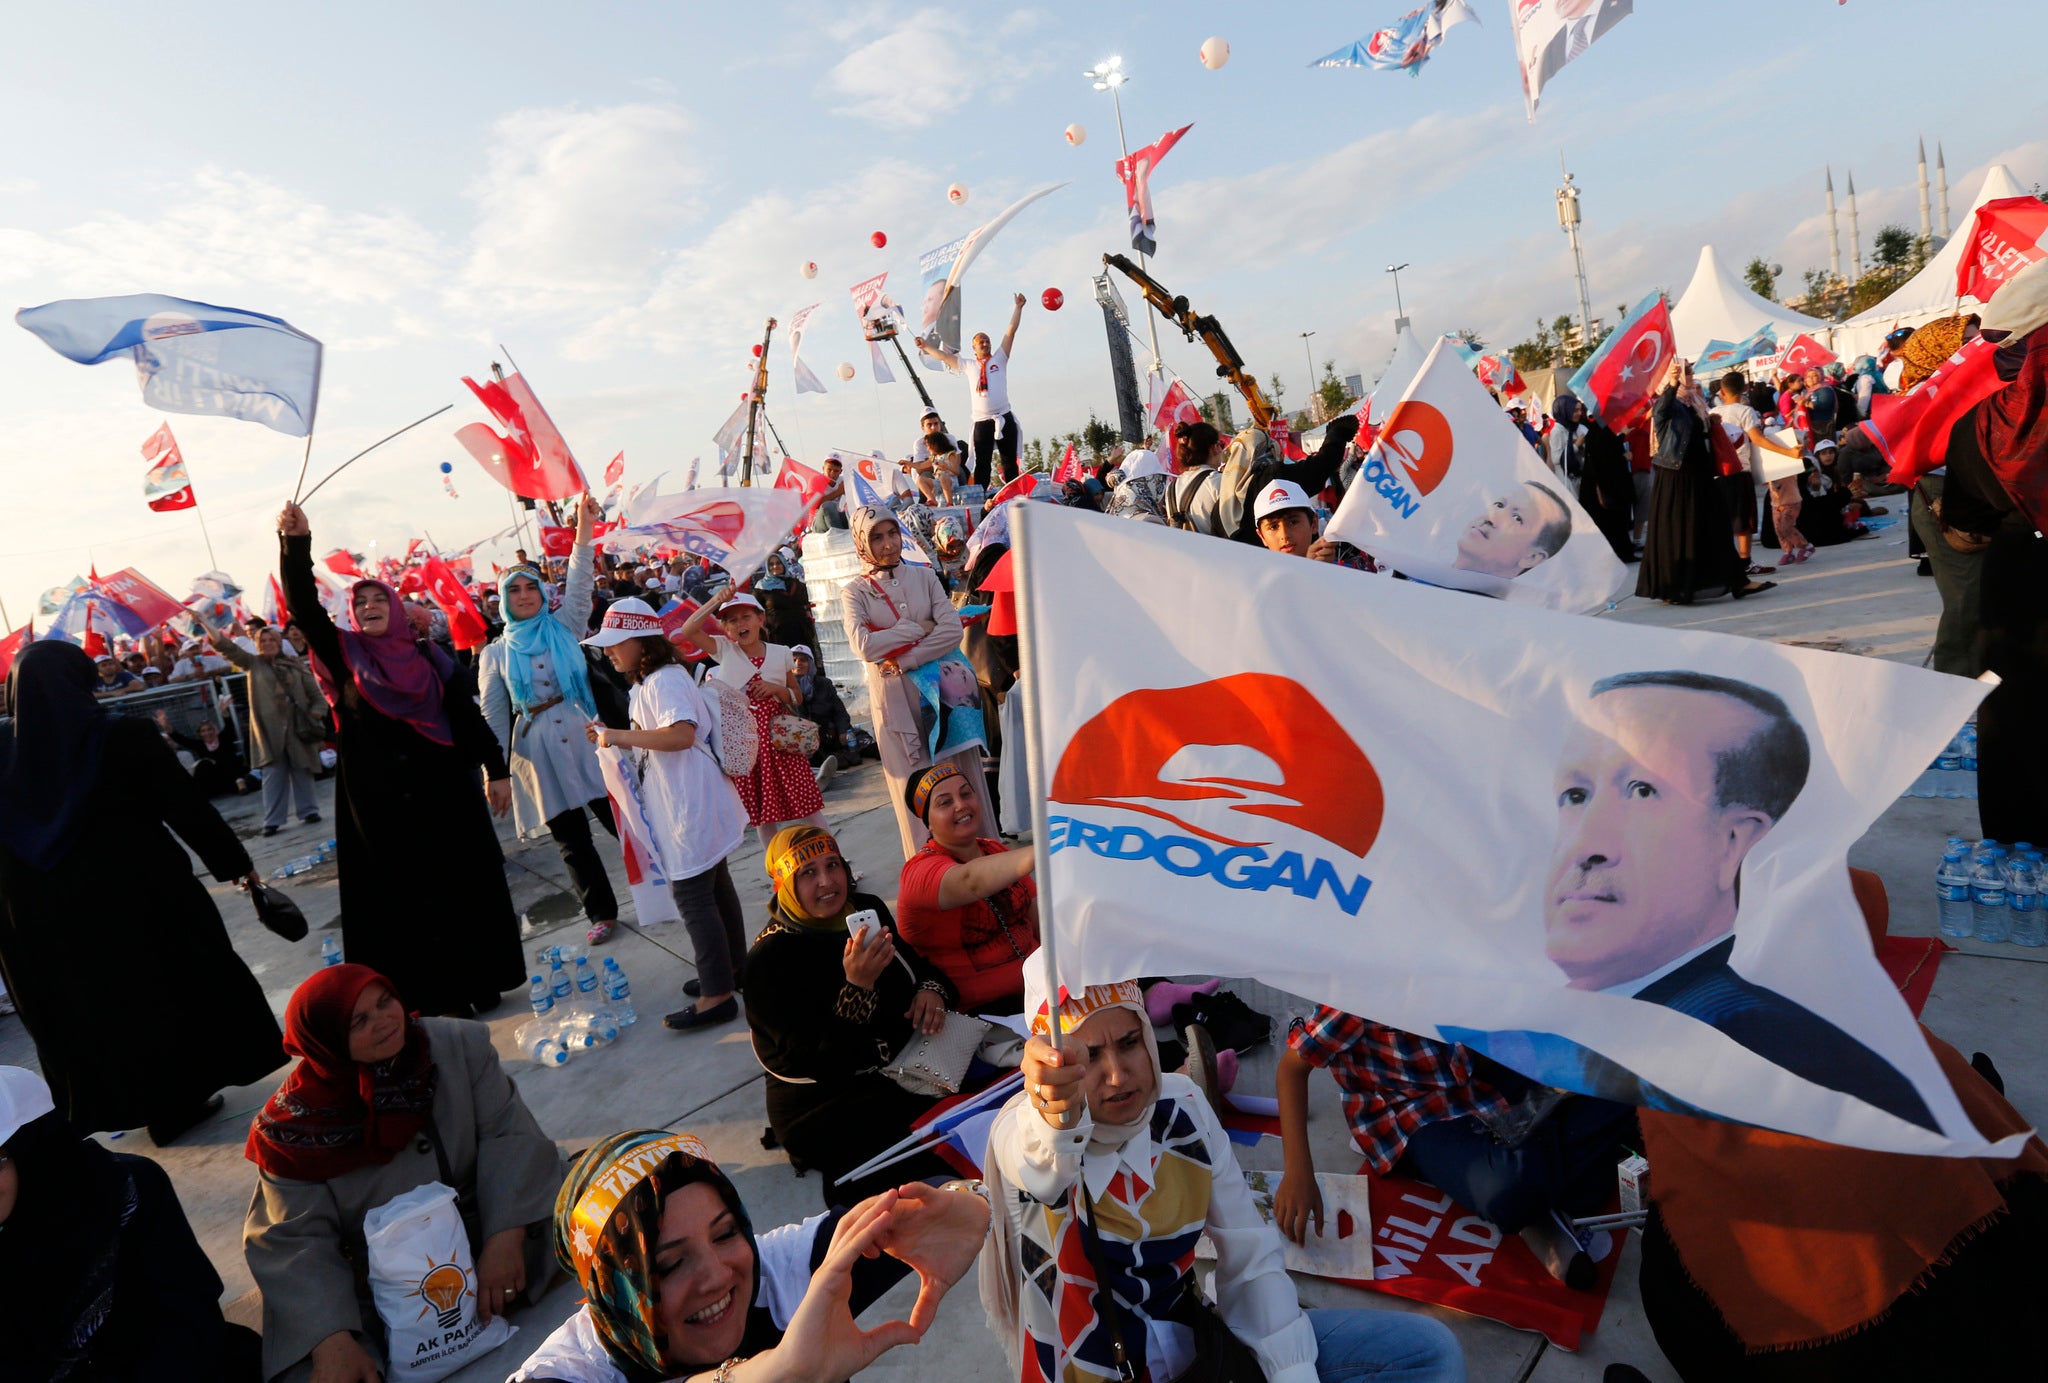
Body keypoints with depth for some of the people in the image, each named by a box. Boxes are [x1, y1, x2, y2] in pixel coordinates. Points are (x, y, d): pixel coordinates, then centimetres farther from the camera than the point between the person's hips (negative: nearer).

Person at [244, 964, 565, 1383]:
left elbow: (508, 1132, -15)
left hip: (485, 1227, 0)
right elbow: (295, 1240, -14)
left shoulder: (459, 1045, -11)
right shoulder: (296, 1123, -12)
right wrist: (331, 1339, -28)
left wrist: (505, 1236, -28)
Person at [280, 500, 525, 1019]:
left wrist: (496, 770, 0)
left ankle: (478, 981, 19)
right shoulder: (344, 655, 4)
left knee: (464, 883, 6)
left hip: (442, 788, 1)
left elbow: (467, 715, 4)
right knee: (401, 894, 4)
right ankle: (430, 992, 11)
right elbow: (303, 607, -10)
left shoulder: (428, 657, 5)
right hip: (379, 797, 0)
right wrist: (296, 543, -21)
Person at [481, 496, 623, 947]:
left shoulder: (563, 627, 9)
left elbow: (579, 583, -4)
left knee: (621, 819, -3)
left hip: (583, 736, -1)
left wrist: (584, 526, -15)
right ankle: (602, 913, 17)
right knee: (571, 841, 6)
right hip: (536, 751, 1)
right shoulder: (495, 653, 10)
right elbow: (493, 715, 9)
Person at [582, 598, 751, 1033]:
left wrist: (620, 736, -25)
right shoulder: (648, 682, 15)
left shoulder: (664, 680, -18)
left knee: (692, 895, -8)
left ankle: (717, 994, -2)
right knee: (714, 885, 19)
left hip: (692, 807, -11)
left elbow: (681, 734, -33)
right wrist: (615, 739, 7)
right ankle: (732, 966, 33)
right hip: (684, 805, 11)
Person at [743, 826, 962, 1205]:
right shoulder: (768, 960, -18)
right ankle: (858, 1180, -3)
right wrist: (857, 987, -35)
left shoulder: (868, 910, 1)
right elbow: (818, 1062, -22)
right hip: (828, 1104, -8)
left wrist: (932, 990, -6)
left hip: (908, 1064, 8)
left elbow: (914, 962, 17)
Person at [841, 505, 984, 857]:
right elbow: (864, 646, -15)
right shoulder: (855, 592, 1)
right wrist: (921, 628, -8)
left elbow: (952, 630, -6)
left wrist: (903, 661, -14)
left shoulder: (924, 577, 7)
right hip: (895, 699, -2)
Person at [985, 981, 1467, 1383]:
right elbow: (1039, 1156, -46)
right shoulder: (1024, 1128, -20)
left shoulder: (1182, 1105, -6)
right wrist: (1057, 1119, -68)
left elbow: (1250, 1259, -1)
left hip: (1190, 1342, 5)